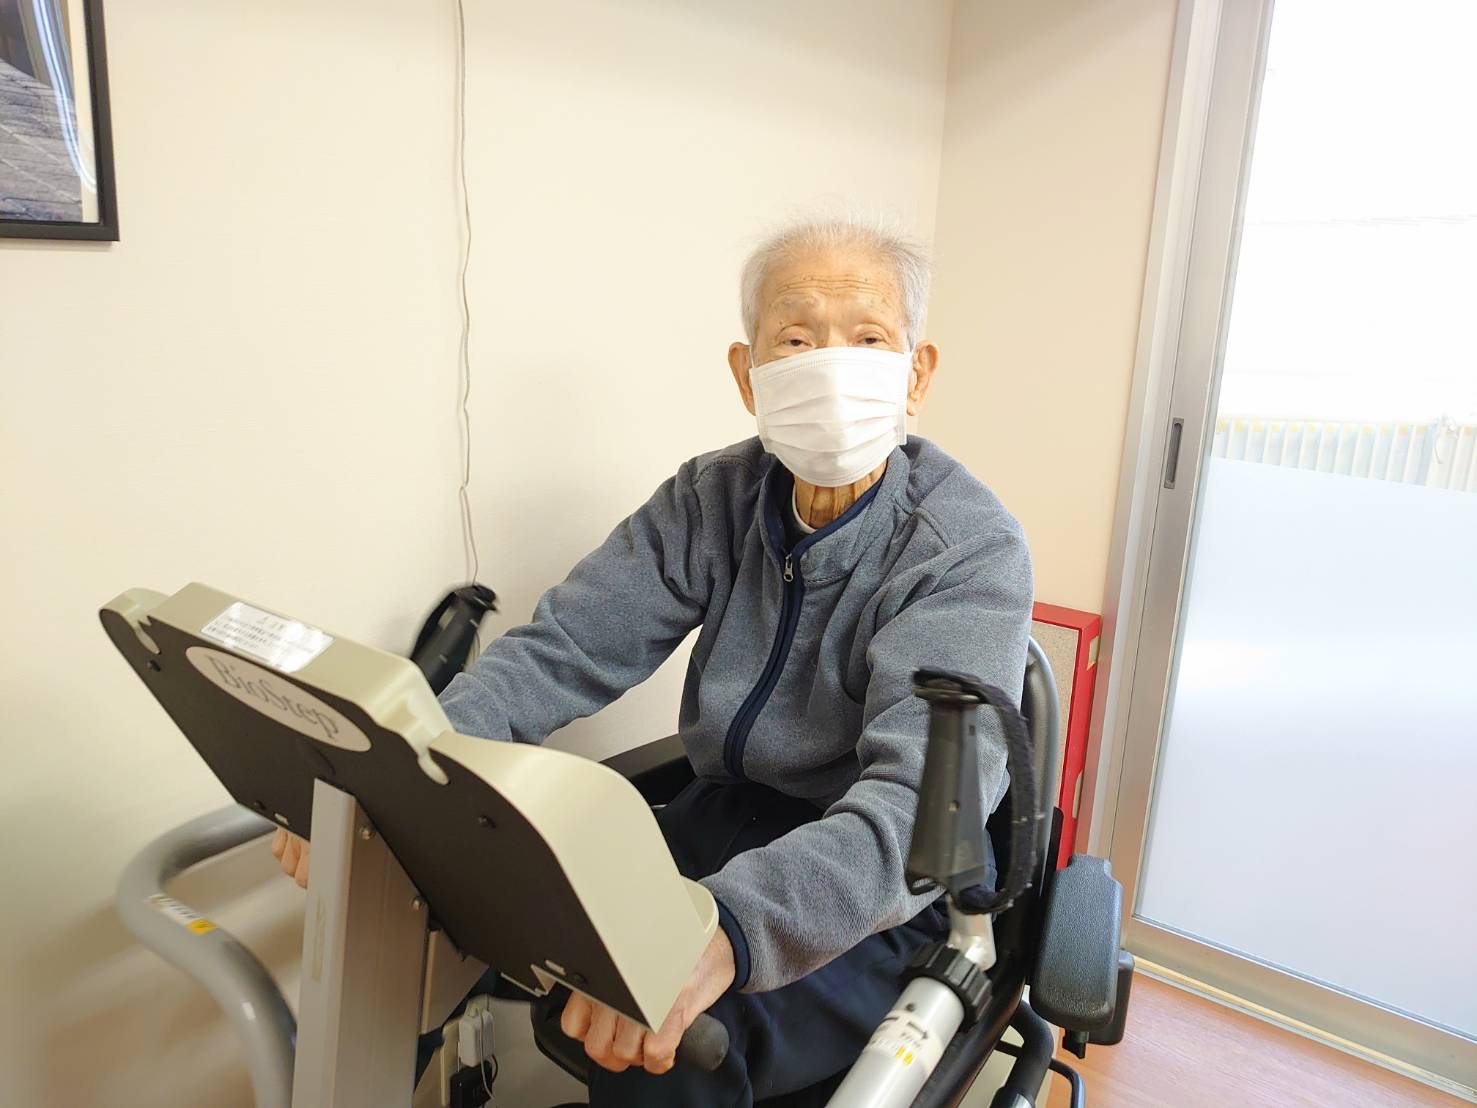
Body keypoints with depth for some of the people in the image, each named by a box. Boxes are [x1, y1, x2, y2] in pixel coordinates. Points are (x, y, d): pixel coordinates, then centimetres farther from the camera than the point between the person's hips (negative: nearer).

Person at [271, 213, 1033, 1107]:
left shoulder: (973, 550, -18)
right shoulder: (714, 499, -3)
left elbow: (924, 795, -32)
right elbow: (564, 649, -8)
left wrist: (726, 928, -49)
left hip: (887, 894, -4)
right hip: (726, 823, 5)